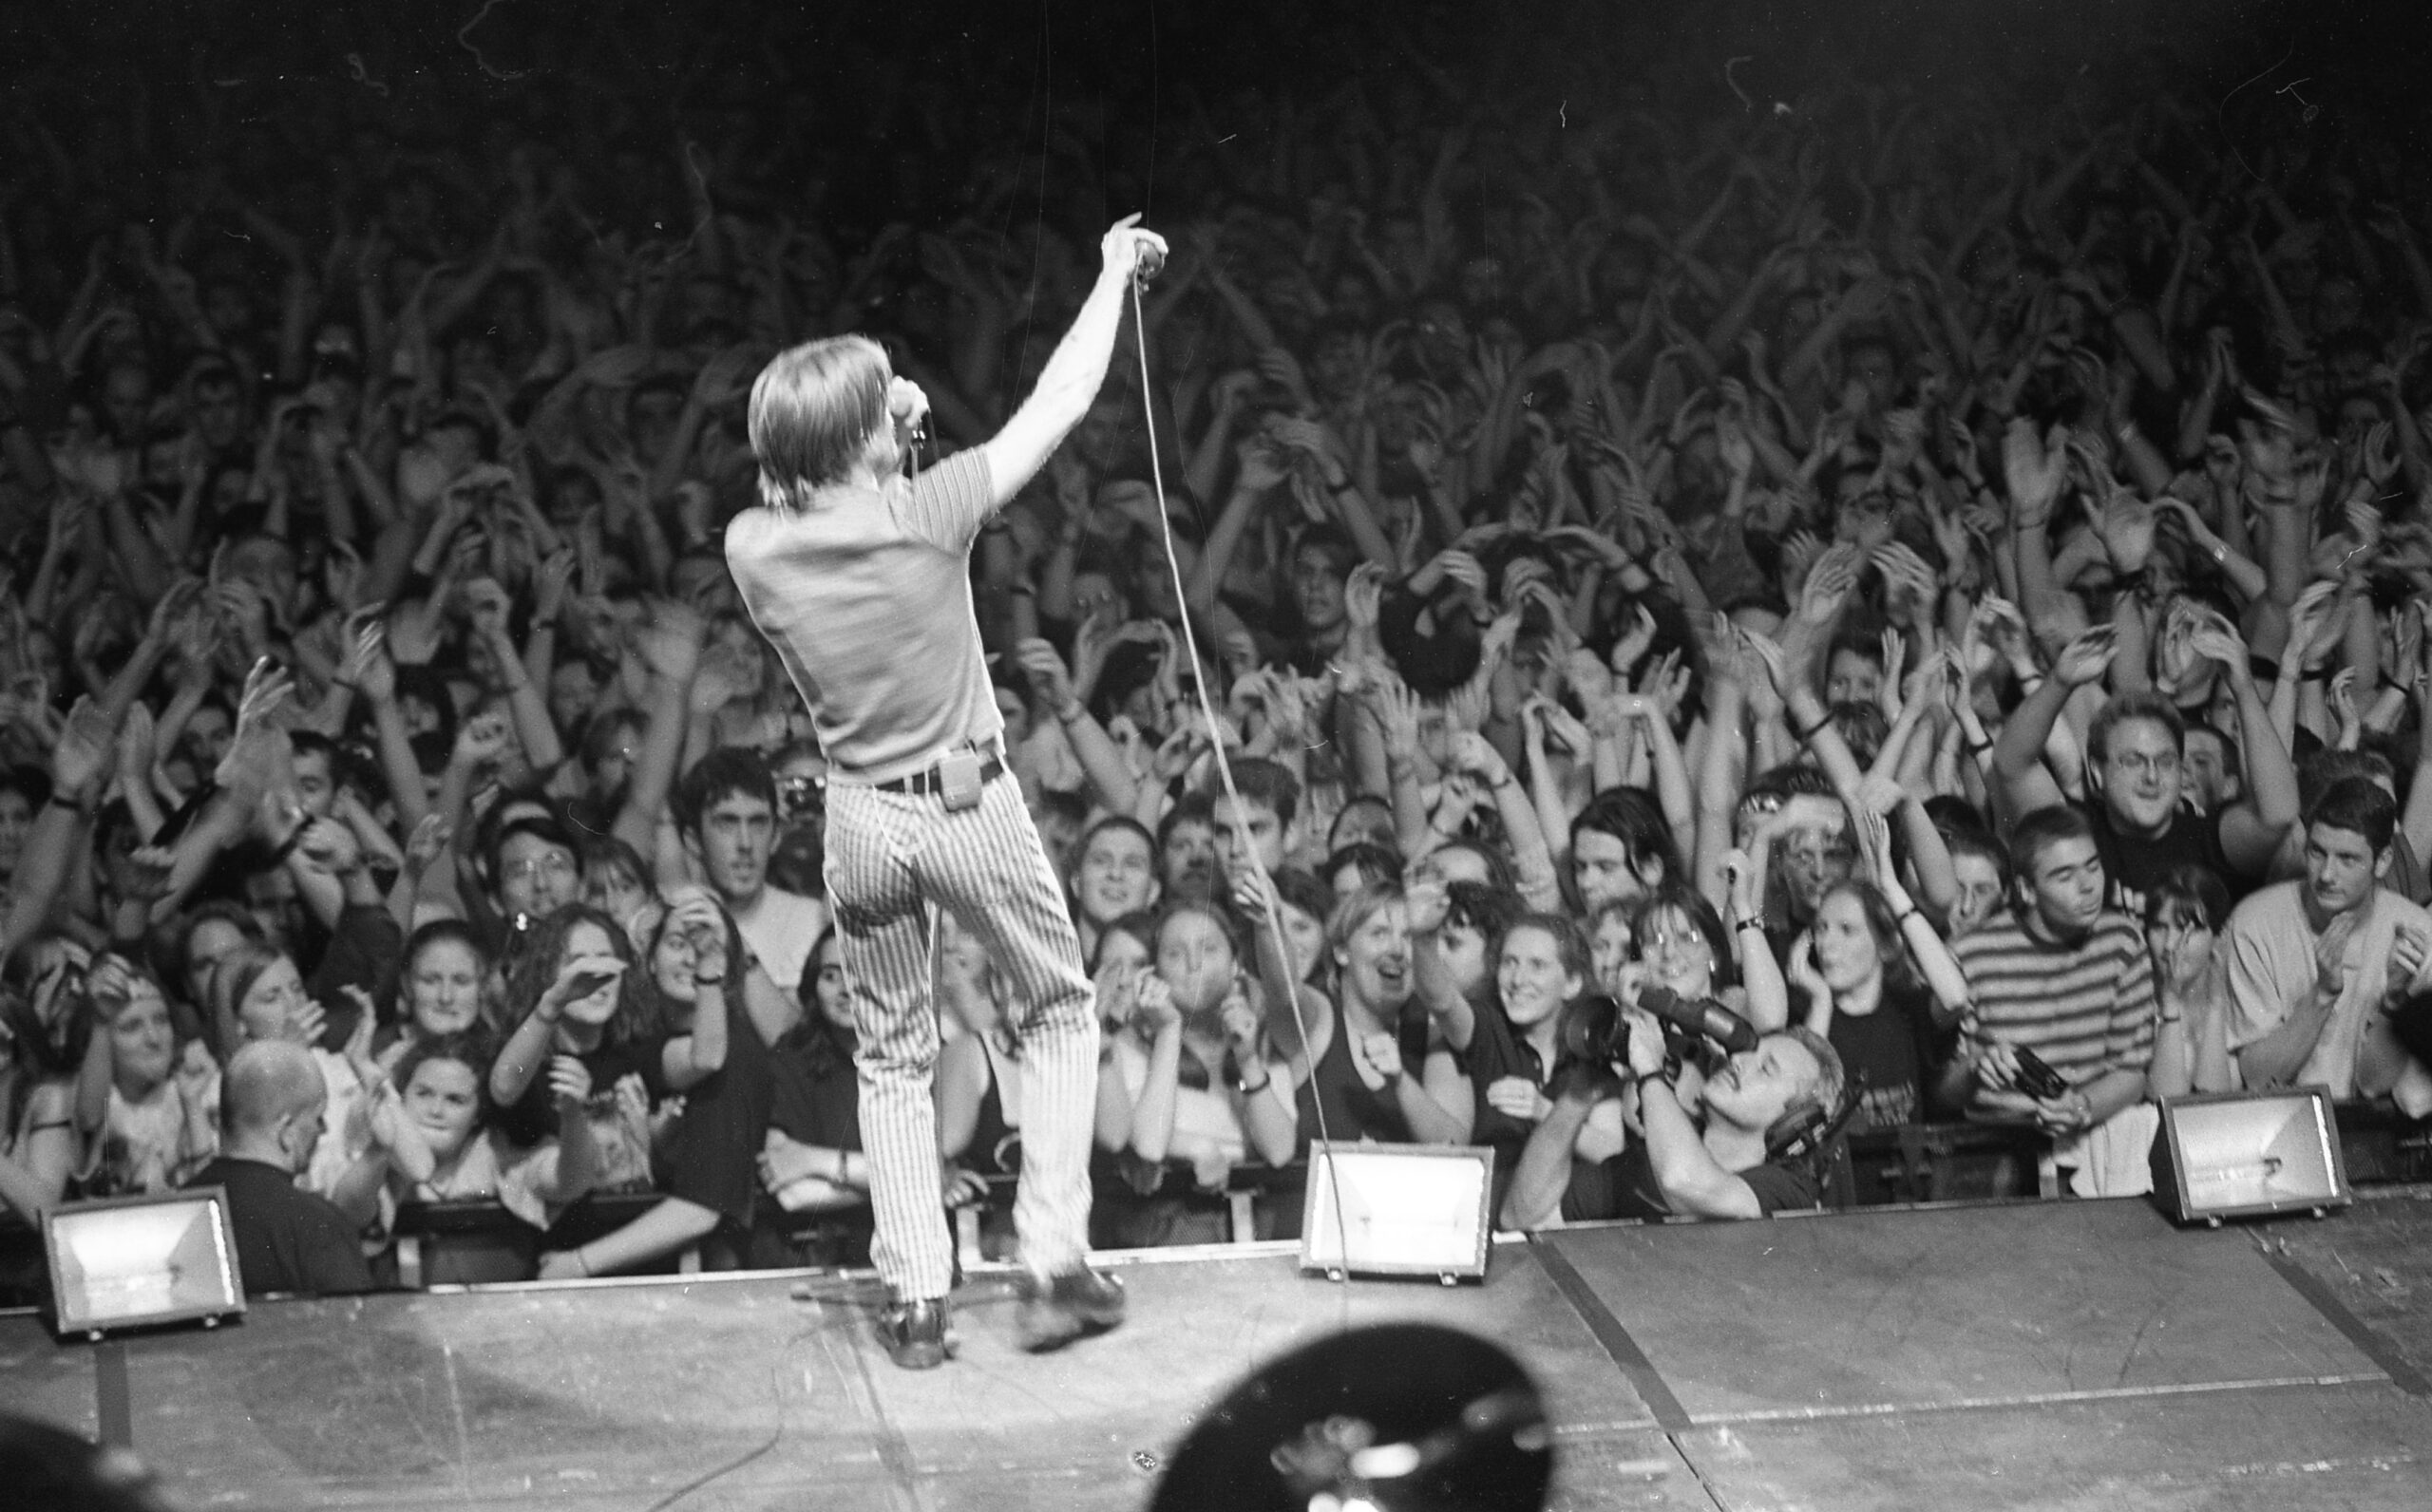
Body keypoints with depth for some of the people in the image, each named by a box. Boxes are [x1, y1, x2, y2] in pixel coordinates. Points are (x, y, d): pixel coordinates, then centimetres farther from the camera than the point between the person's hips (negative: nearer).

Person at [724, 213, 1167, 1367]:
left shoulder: (755, 548, -12)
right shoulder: (926, 516, -19)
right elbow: (1059, 403, -8)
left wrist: (875, 436, 9)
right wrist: (1113, 276, 4)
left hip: (861, 819, 3)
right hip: (971, 805, -3)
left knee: (890, 1059, 17)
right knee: (1060, 1013, 18)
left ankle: (916, 1300, 12)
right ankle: (1053, 1261, 11)